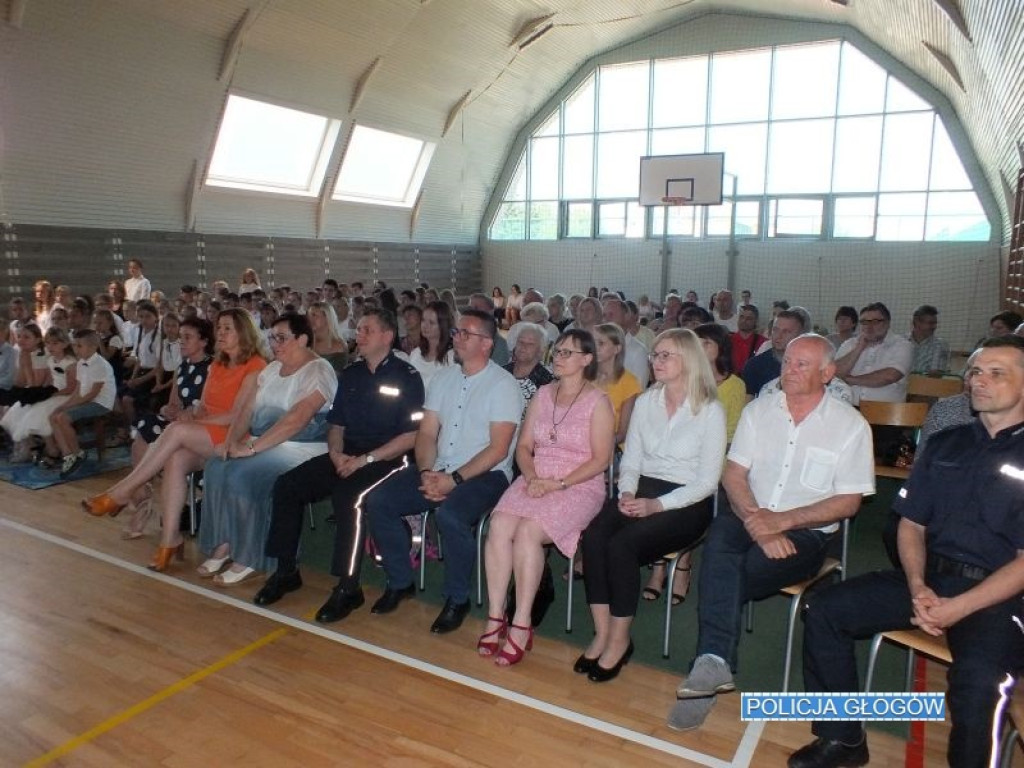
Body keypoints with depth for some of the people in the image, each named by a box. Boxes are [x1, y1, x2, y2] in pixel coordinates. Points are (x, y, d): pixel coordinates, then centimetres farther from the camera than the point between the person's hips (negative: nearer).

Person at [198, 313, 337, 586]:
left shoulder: (318, 371, -13)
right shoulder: (272, 369, 16)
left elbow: (296, 418, -24)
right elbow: (247, 408, 12)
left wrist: (251, 447, -24)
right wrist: (231, 440, -6)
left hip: (300, 449, -8)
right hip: (261, 444, 8)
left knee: (241, 474, -26)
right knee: (215, 466, -12)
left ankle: (248, 559, -13)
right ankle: (223, 543, -2)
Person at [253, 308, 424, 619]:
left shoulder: (406, 376, -5)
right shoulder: (350, 374, 15)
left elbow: (411, 436, -10)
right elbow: (336, 424, 19)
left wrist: (365, 459, -16)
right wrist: (336, 453, -3)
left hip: (386, 459, -7)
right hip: (346, 456, 7)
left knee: (348, 496, -33)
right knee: (286, 485, -9)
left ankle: (348, 588, -20)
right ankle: (286, 571, 3)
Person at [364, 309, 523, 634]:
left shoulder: (503, 384, -8)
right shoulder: (445, 377, 11)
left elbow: (498, 450, -14)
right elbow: (427, 432, 9)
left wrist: (455, 480, -20)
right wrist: (426, 472, -9)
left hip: (485, 474, -6)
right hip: (438, 469, 7)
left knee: (450, 516, -34)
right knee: (377, 501, -9)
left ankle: (457, 598, -8)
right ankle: (400, 582, 10)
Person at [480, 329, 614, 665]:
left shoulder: (598, 401, -1)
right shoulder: (543, 394, 14)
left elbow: (601, 459, -7)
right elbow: (524, 446, 13)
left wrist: (559, 483, -16)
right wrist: (531, 477, -7)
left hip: (579, 486, -4)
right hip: (534, 480, 5)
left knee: (528, 531, -29)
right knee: (499, 526, -23)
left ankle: (521, 624, -18)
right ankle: (495, 616, -15)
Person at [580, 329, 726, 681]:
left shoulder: (710, 411, -6)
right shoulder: (645, 402, 10)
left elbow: (707, 482, -9)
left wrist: (657, 505, -19)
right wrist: (627, 492, -8)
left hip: (687, 503, -5)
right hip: (642, 491, 5)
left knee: (622, 545, -29)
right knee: (593, 536, -25)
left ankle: (619, 639, -10)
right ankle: (601, 634, -14)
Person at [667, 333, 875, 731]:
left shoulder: (851, 425, 0)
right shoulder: (758, 410, 8)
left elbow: (848, 502, -3)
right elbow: (733, 474, 2)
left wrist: (782, 520, -16)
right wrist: (757, 523, -16)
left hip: (806, 530, -2)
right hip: (749, 516, 2)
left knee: (753, 567, -31)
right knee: (720, 537, -32)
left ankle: (711, 659, -14)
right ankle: (714, 662, -34)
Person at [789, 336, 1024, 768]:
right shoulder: (945, 445, 13)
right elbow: (911, 524, 11)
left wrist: (959, 607, -18)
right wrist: (917, 587, -6)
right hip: (929, 580, 5)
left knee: (976, 679, -34)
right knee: (824, 610, -9)